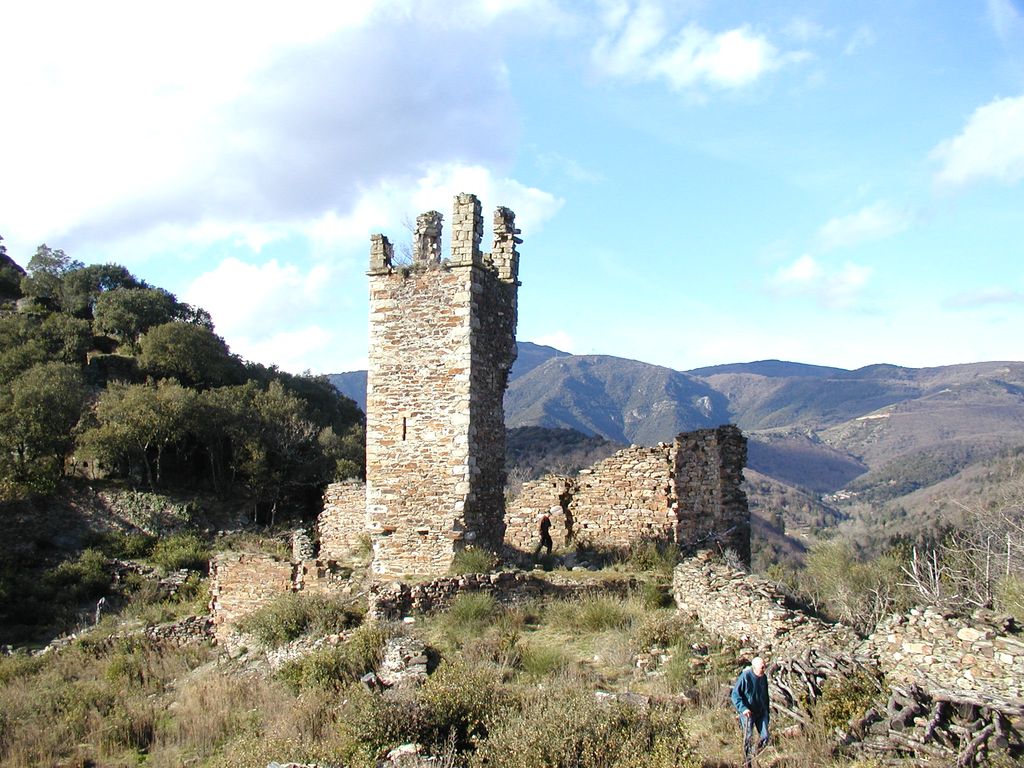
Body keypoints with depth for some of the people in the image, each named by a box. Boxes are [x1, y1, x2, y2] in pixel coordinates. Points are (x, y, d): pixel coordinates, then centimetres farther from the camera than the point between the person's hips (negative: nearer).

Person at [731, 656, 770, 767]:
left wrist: (767, 713, 18)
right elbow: (735, 694, -16)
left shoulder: (764, 677, 2)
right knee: (748, 739, -2)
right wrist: (743, 708, -28)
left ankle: (753, 754, 27)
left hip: (761, 712, 5)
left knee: (764, 737, 0)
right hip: (748, 712, -5)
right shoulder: (745, 677, -18)